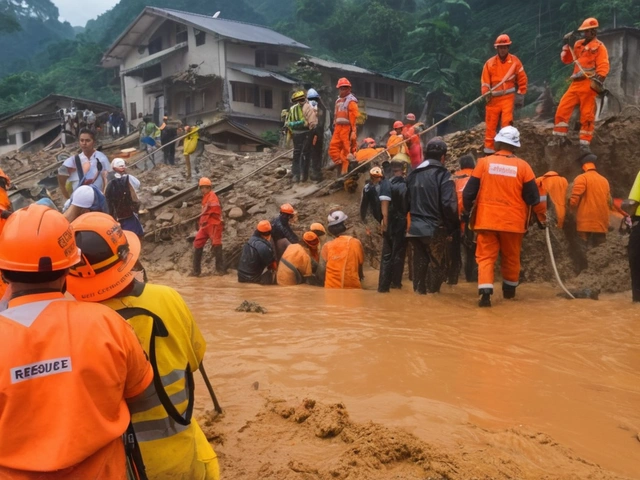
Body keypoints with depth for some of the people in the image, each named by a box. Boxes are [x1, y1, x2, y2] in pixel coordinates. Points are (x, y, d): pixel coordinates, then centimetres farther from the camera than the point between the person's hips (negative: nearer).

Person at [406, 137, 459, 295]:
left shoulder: (413, 174, 10)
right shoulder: (443, 174, -10)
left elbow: (407, 202, 13)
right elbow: (449, 204, -17)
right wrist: (453, 227, -6)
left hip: (415, 228, 6)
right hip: (435, 229, -6)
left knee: (419, 263, 13)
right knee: (437, 265, 5)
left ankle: (419, 293, 18)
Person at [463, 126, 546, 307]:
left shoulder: (484, 162, -2)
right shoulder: (522, 166, -2)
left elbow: (469, 191, 0)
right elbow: (533, 196, 1)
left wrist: (466, 210, 16)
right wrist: (542, 217, 15)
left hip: (487, 220, -1)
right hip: (513, 221, 1)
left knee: (486, 256, 1)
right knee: (511, 257, 18)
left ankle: (485, 292, -15)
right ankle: (510, 290, 34)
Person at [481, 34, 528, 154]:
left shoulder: (515, 61, 2)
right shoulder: (490, 63, 3)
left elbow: (522, 79, 6)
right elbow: (485, 81, 3)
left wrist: (520, 95, 1)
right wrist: (486, 94, -13)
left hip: (508, 97, -1)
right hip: (494, 98, 2)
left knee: (506, 123, -12)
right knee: (491, 124, 3)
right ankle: (489, 148, 11)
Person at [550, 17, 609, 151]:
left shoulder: (599, 47, -1)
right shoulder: (578, 44, 16)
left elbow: (603, 66, -10)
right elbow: (566, 60, 19)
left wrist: (598, 81, -26)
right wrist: (567, 45, 6)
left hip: (588, 85, -6)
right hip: (576, 84, 6)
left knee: (587, 115, -3)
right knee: (562, 109, 0)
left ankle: (585, 143, 3)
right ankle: (560, 137, 10)